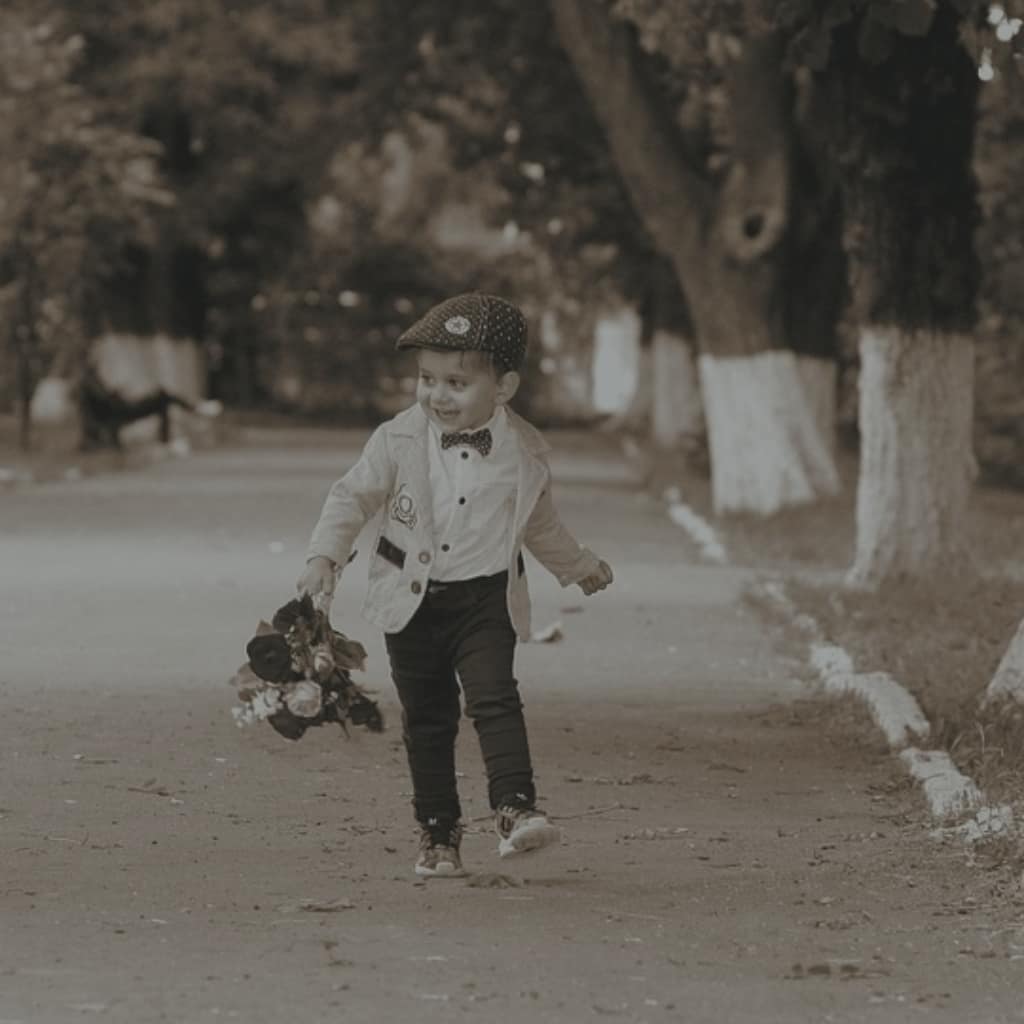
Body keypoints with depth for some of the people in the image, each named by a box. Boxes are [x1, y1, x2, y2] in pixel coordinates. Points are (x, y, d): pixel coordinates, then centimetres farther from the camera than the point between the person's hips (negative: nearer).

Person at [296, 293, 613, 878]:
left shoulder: (524, 453, -3)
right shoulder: (399, 441, -7)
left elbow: (539, 524, 16)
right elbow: (354, 497, -1)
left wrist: (579, 565, 28)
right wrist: (326, 556, -15)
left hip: (487, 599, -1)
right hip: (413, 601, 1)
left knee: (495, 697, -20)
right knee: (427, 718, 7)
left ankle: (516, 808, -24)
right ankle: (438, 833, 16)